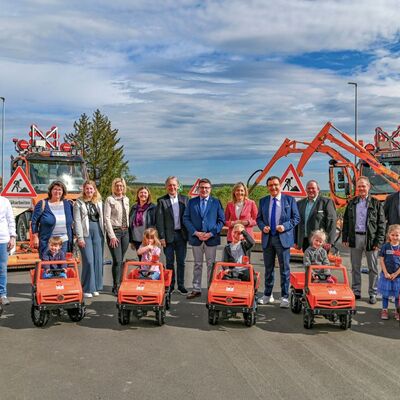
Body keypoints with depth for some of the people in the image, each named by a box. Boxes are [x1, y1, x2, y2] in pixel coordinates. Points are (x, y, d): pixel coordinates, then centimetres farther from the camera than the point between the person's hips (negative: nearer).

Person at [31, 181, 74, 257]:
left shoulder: (68, 204, 9)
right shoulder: (43, 204, -1)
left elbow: (72, 221, 16)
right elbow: (34, 221, 0)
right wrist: (35, 237, -6)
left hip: (64, 242, 4)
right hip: (47, 242, -3)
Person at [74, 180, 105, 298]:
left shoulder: (99, 202, 13)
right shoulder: (79, 202, 2)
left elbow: (102, 218, 11)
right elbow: (77, 221, -4)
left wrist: (104, 234, 3)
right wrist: (80, 237, -11)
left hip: (98, 232, 4)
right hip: (86, 233, -4)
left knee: (98, 260, 5)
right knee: (88, 261, -7)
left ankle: (96, 287, 15)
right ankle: (87, 289, 1)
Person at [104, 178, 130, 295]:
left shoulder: (126, 199, 13)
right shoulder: (109, 199, -3)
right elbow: (107, 218, -8)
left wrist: (128, 230, 7)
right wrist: (112, 236, -13)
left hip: (125, 232, 5)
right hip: (114, 231, -5)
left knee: (121, 261, 8)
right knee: (117, 260, -10)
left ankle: (119, 284, 14)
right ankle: (116, 287, -2)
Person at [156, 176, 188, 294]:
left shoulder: (184, 199, 7)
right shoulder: (161, 201, -1)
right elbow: (159, 220, -4)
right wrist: (161, 237, -9)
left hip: (181, 234, 2)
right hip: (168, 235, -2)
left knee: (181, 261, 7)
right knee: (169, 262, 6)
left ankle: (181, 285, 17)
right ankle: (170, 285, 17)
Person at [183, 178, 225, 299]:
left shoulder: (216, 202, 4)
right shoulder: (191, 202, 6)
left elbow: (221, 220, 1)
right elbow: (186, 219, 2)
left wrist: (211, 233, -11)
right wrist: (196, 233, -10)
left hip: (211, 238, -1)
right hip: (196, 238, 1)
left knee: (211, 265, 5)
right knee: (197, 265, 9)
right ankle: (196, 289, 15)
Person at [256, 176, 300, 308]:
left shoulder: (290, 200, 2)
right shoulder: (263, 201, 10)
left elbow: (296, 217, 1)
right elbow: (259, 218, 13)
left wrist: (285, 226, -14)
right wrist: (263, 227, -8)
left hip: (283, 238, -3)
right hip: (267, 238, 3)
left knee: (284, 268, 0)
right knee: (268, 268, 11)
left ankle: (285, 297, 8)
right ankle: (267, 295, 23)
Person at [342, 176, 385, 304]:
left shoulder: (376, 203, 0)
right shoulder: (352, 203, 9)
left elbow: (381, 223, -3)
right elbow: (346, 221, 11)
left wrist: (379, 241, -9)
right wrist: (345, 238, 4)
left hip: (370, 239, -3)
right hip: (355, 238, 3)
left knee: (373, 268, 5)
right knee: (355, 268, 10)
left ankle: (373, 293, 15)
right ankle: (356, 292, 20)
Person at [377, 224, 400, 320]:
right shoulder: (385, 246, -4)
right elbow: (381, 260, -3)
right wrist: (386, 273, -8)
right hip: (386, 275, 0)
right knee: (385, 294, 9)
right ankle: (384, 310, 22)